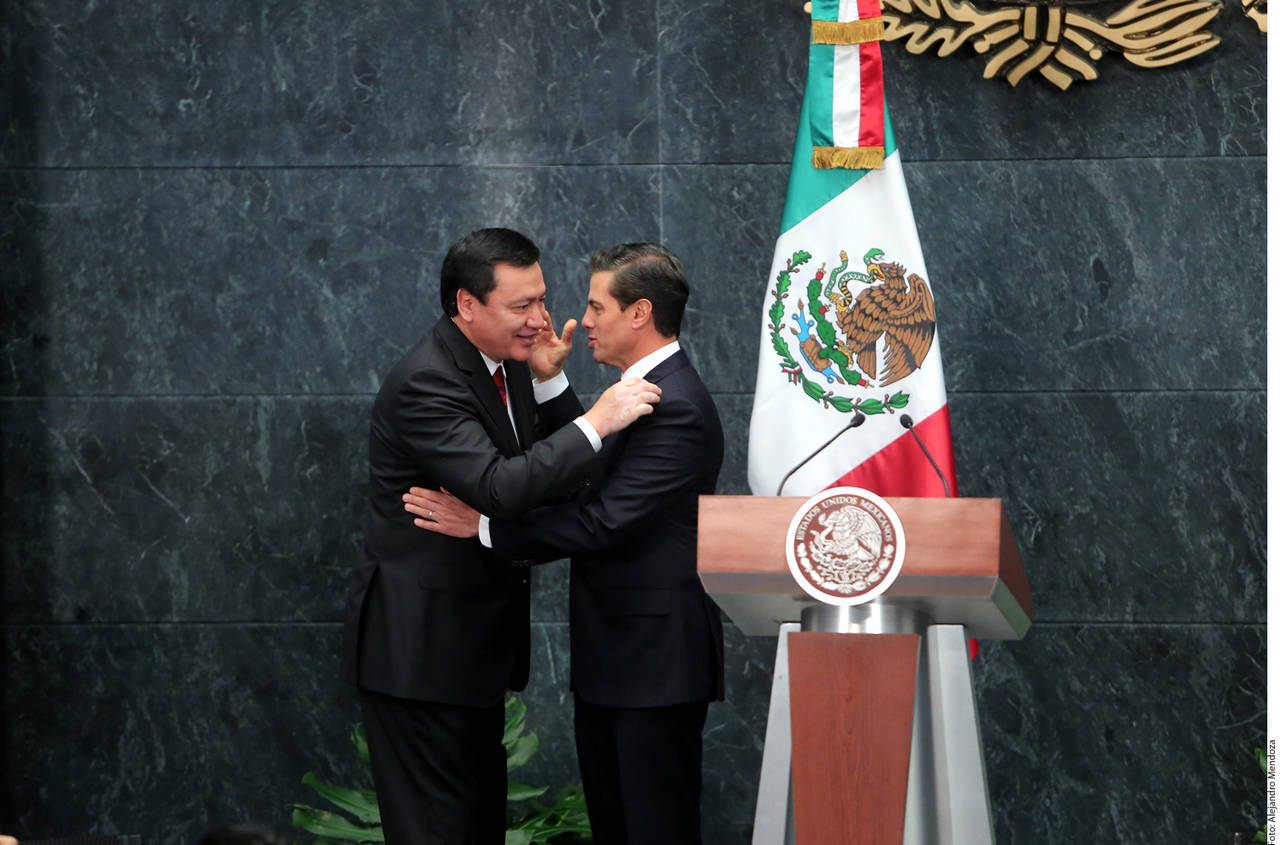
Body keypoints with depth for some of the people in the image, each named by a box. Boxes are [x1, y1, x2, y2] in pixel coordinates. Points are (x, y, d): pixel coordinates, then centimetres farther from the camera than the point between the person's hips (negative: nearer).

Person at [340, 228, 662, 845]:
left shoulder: (507, 363, 7)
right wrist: (599, 420, -30)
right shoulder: (425, 383, -22)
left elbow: (558, 471, 8)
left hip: (476, 641, 10)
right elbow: (502, 489, -33)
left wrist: (549, 378, -5)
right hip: (418, 648, -10)